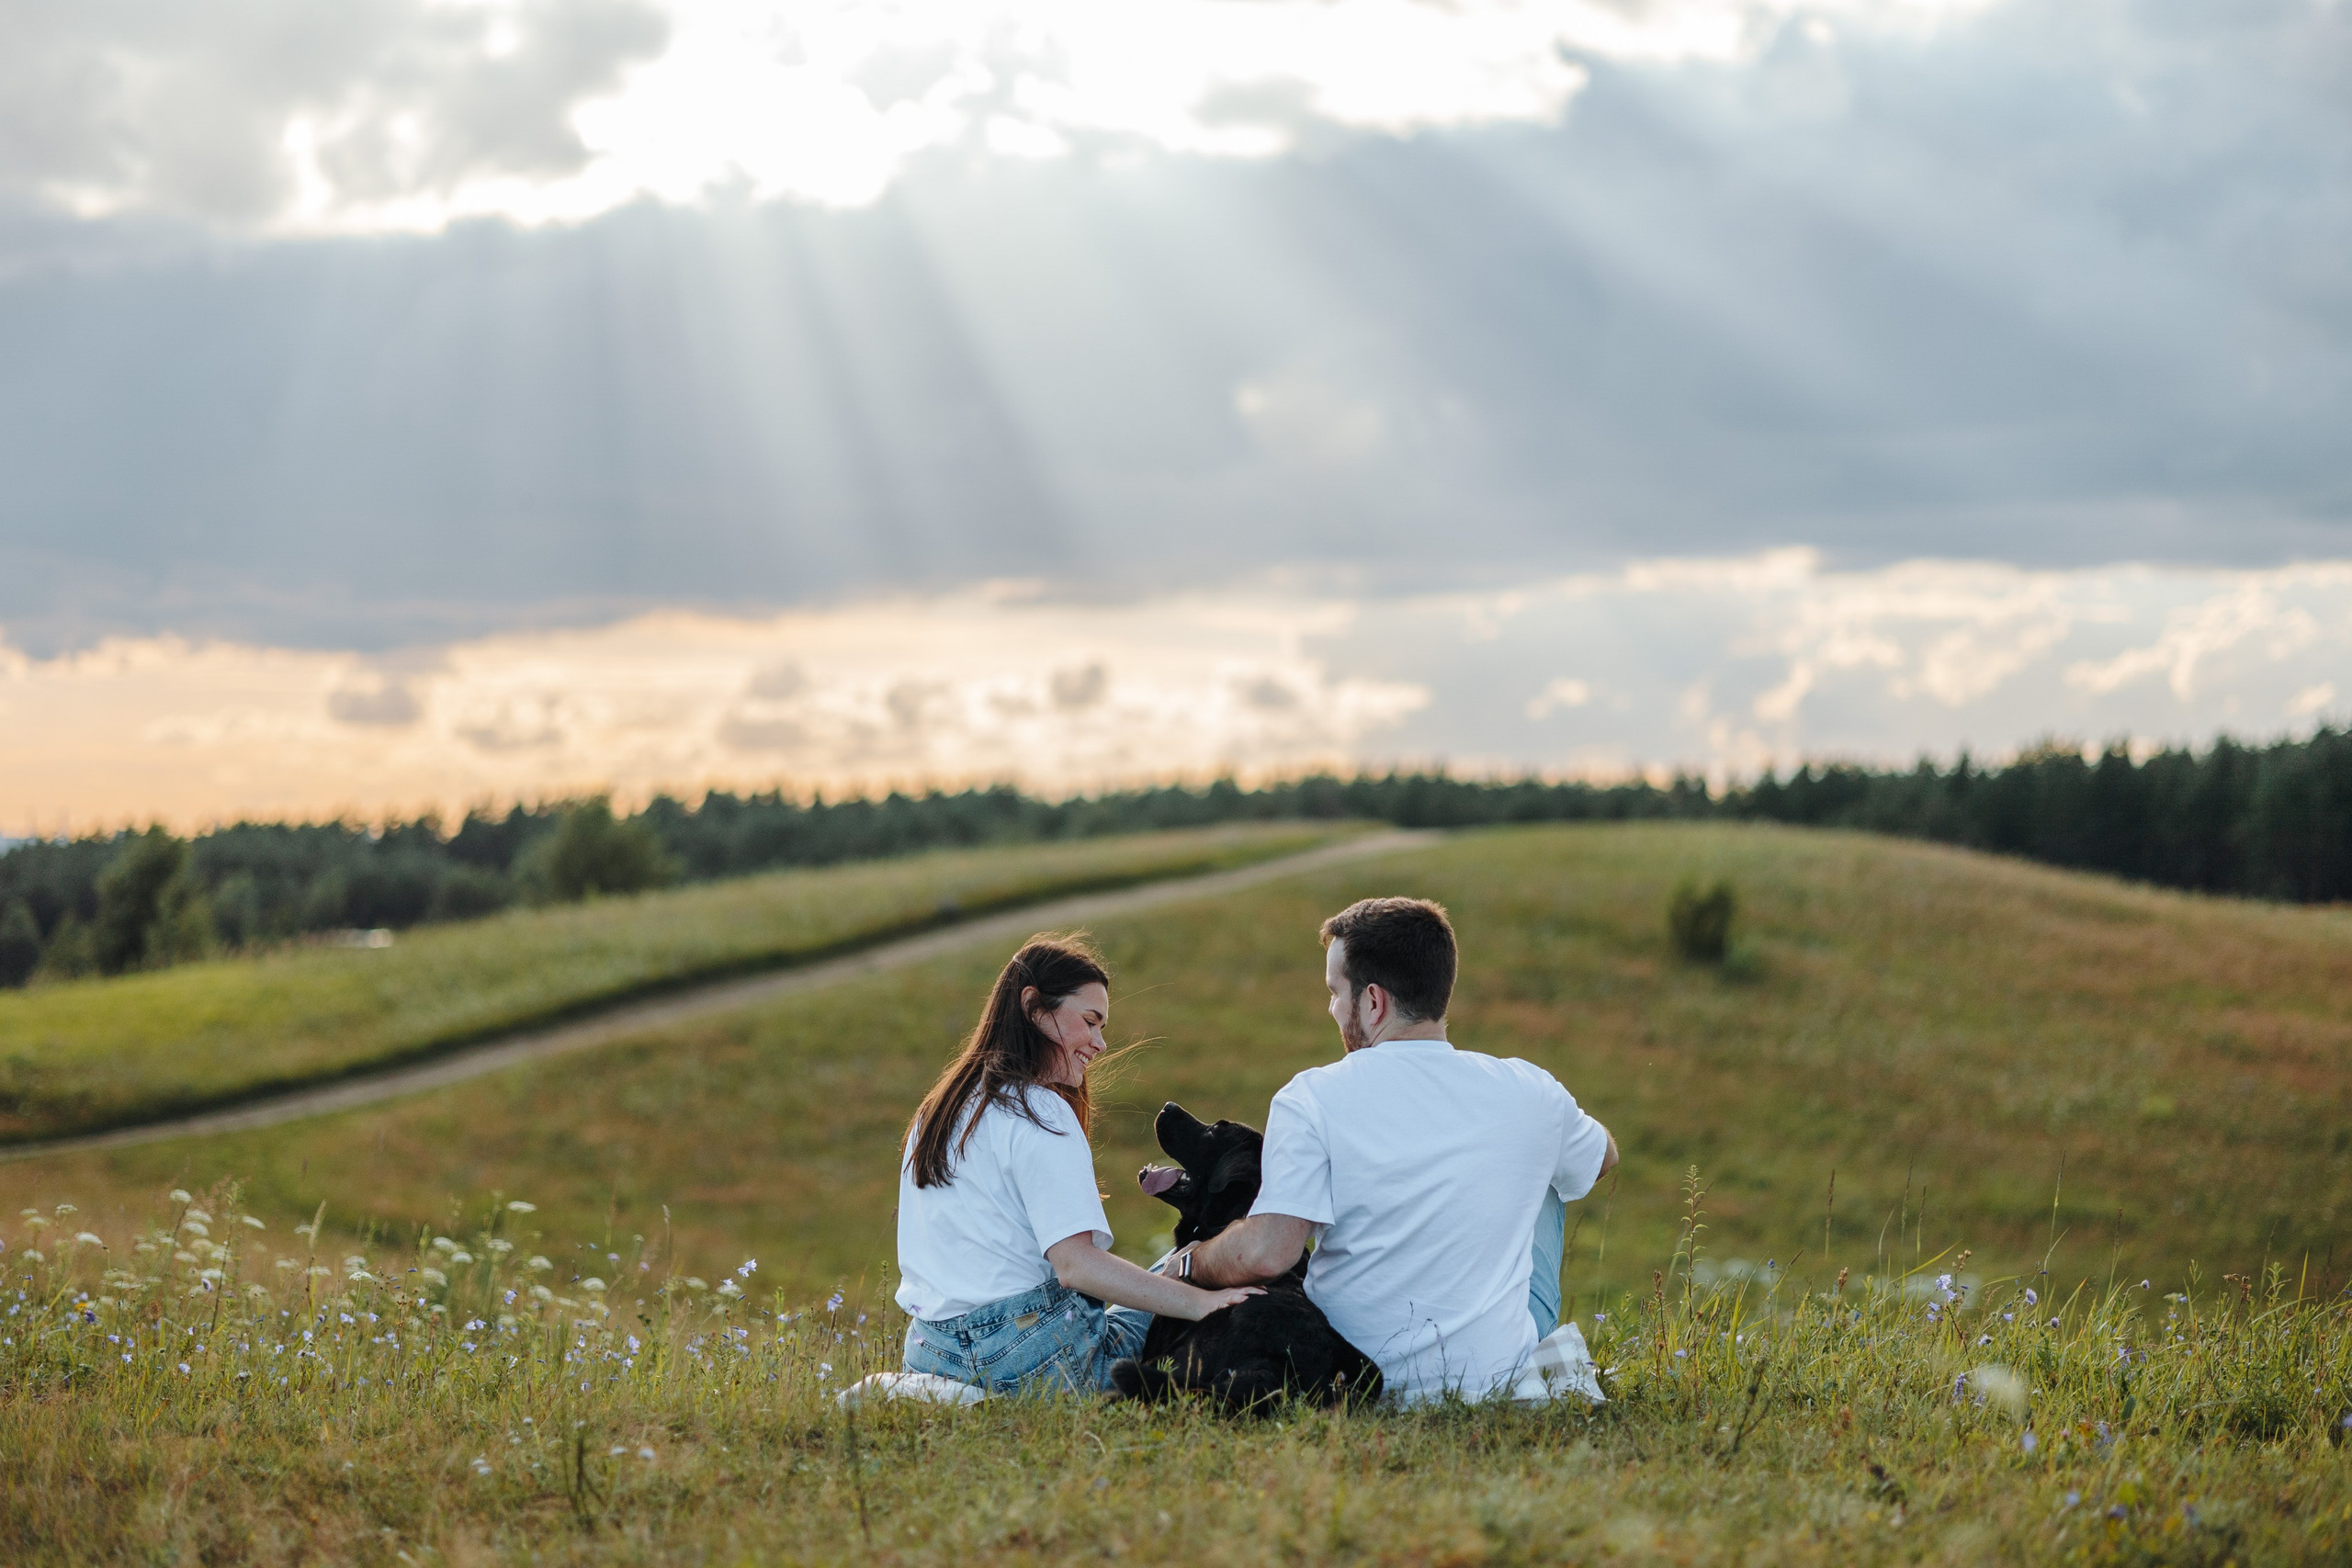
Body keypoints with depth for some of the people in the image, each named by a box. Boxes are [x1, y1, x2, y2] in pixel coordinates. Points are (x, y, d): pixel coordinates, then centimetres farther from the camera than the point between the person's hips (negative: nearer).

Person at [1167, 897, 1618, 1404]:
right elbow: (1603, 1156, 17)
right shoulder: (1532, 1095, -6)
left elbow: (1264, 1254, -26)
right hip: (1498, 1376, 2)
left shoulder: (1312, 1099, -17)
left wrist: (1188, 1265, -5)